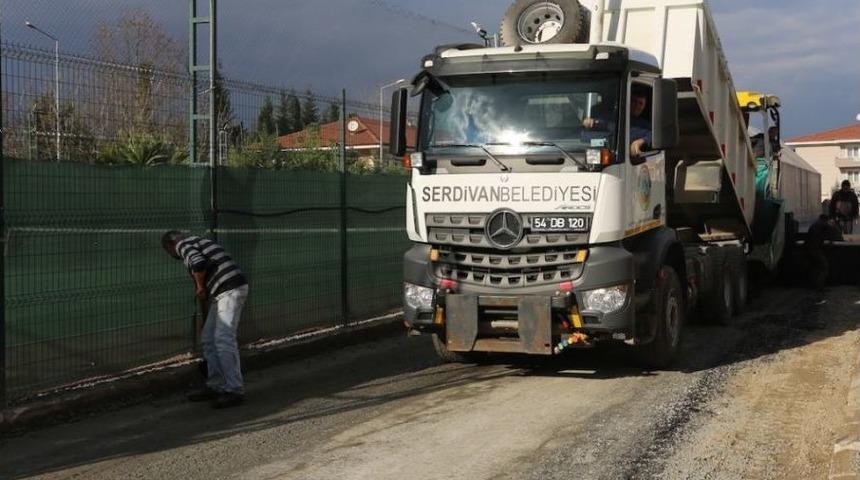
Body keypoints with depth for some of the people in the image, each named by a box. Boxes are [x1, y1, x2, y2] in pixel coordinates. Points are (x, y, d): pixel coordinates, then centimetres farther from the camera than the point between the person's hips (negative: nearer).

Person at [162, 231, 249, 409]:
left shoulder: (183, 245, -3)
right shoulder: (197, 243, 26)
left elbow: (198, 264, -23)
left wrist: (200, 288, -7)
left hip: (230, 290, -10)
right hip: (222, 293, 10)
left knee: (224, 339, -12)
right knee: (208, 339, 13)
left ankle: (235, 391, -11)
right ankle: (215, 387, 18)